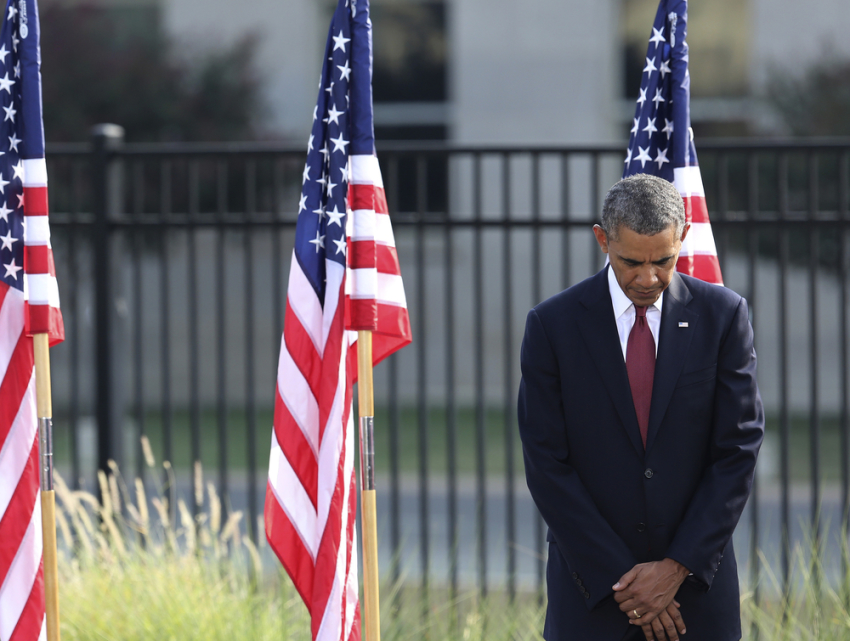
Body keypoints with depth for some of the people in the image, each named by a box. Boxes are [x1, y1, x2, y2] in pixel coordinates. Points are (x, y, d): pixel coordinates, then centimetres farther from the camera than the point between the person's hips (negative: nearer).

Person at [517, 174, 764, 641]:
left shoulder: (722, 316, 0)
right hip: (592, 587, -1)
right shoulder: (552, 325, -3)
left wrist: (678, 568, -8)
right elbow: (546, 466, -5)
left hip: (696, 580, 1)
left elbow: (739, 449, -1)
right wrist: (620, 580, -9)